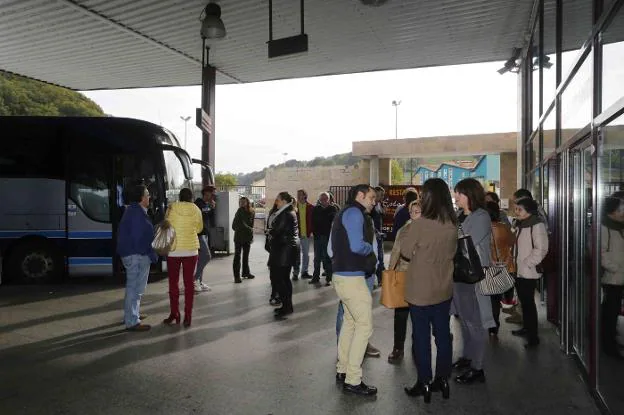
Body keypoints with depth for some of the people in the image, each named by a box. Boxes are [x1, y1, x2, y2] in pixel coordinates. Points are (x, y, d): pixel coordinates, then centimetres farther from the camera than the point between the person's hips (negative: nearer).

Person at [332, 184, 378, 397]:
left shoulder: (346, 213, 18)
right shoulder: (354, 213, -13)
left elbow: (334, 246, 19)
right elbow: (357, 246, -25)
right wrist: (370, 248, -3)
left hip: (342, 275, 10)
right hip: (352, 277, -10)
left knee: (350, 322, 19)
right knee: (364, 326, -4)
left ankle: (342, 370, 29)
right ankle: (353, 380, 2)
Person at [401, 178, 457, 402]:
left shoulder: (420, 224, -21)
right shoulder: (452, 225, -2)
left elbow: (407, 251, -10)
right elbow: (451, 252, 11)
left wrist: (405, 231, 3)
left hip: (421, 290, -5)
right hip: (444, 289, 6)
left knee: (421, 336, 7)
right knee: (443, 334, 15)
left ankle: (424, 383, 17)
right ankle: (443, 379, 27)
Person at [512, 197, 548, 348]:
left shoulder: (537, 225, -15)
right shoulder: (521, 225, 13)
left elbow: (541, 249, -22)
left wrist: (527, 264, -18)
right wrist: (516, 263, 12)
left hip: (528, 272, -8)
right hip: (519, 271, 8)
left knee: (529, 303, -2)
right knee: (523, 301, 18)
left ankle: (533, 336, 6)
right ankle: (526, 327, 33)